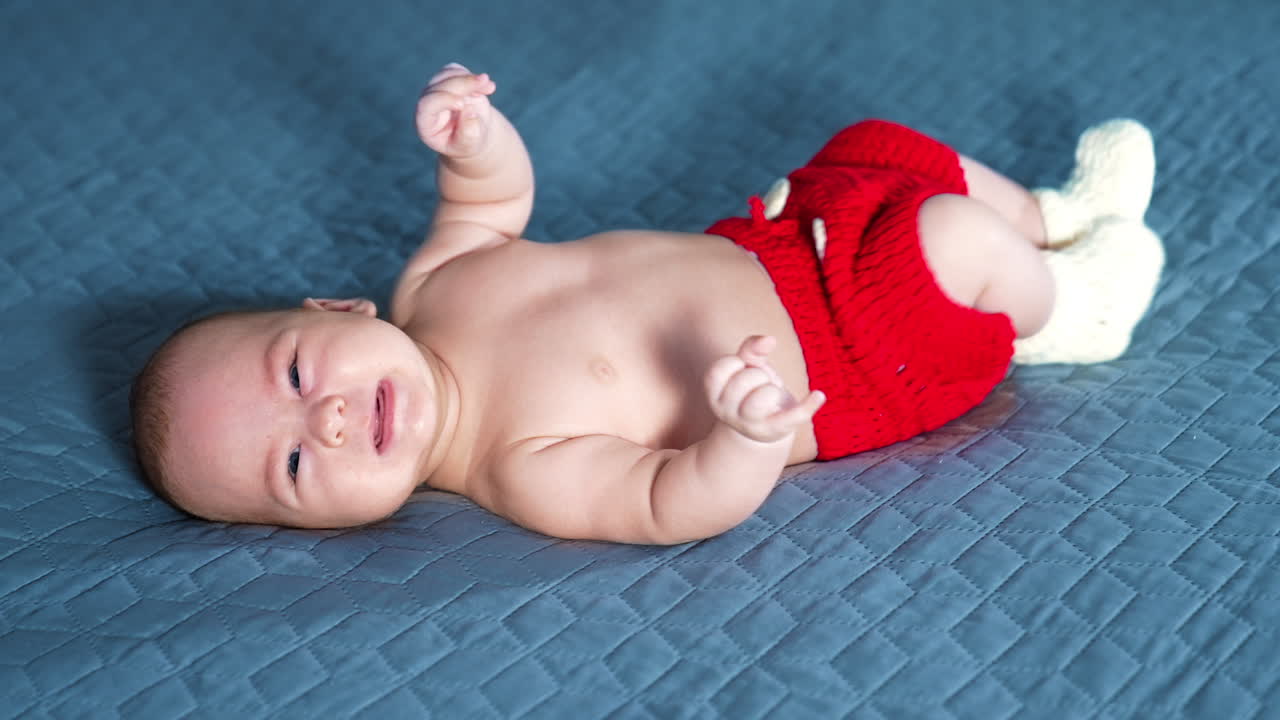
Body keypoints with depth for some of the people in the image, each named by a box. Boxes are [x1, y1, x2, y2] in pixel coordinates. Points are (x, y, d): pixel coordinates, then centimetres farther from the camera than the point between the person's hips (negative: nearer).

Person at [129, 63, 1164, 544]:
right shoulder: (526, 472, -32)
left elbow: (495, 197, 5)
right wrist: (750, 434, -60)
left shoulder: (435, 287, -12)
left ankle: (1050, 215, 40)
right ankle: (1056, 304, 14)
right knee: (953, 238, -21)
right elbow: (680, 504, -39)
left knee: (886, 147, 14)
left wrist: (472, 136, -18)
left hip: (760, 248, 7)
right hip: (838, 370, -7)